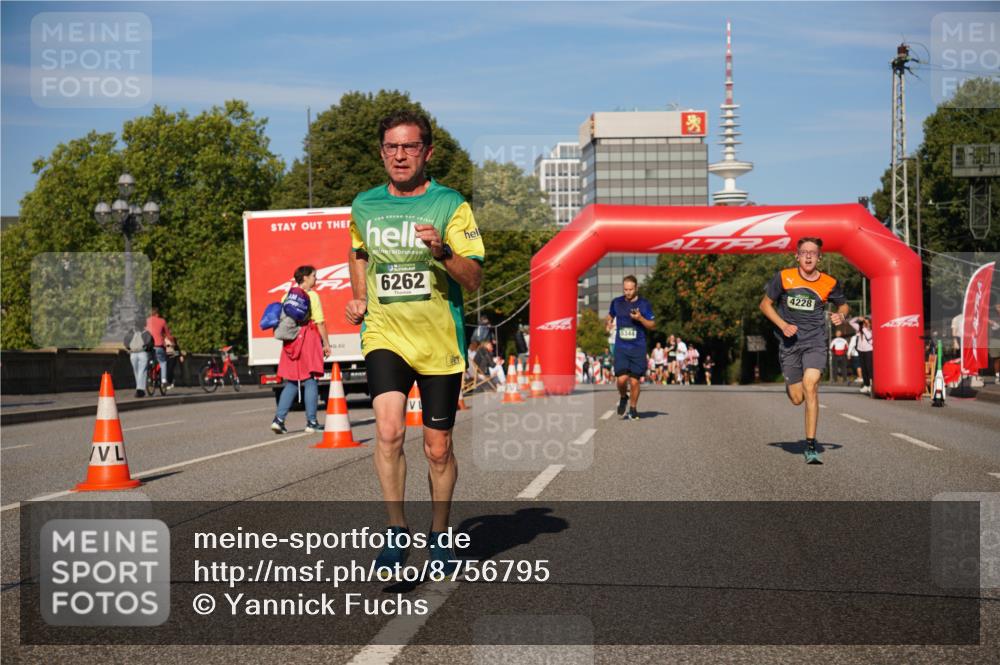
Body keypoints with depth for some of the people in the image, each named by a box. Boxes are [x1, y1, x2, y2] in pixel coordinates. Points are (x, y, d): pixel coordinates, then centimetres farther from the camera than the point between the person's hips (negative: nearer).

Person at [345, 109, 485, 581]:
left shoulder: (450, 205, -4)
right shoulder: (364, 206, 6)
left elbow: (473, 280, -8)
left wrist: (443, 251, -25)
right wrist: (359, 298, 14)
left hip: (440, 342, -1)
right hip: (384, 335, 1)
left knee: (438, 449, 6)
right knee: (388, 430, -21)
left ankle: (439, 536, 27)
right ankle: (396, 533, -11)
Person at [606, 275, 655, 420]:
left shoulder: (644, 304, 0)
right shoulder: (616, 302, 5)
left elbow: (651, 325, 4)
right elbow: (610, 317, 22)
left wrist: (640, 318, -14)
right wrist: (608, 323, -1)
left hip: (638, 348, -1)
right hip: (621, 347, 1)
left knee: (634, 381, 0)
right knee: (622, 379, -13)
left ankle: (633, 409, 20)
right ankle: (623, 398, 20)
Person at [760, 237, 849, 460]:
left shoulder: (829, 283, 0)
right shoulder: (783, 277, -3)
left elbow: (843, 305, 19)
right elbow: (765, 304, 6)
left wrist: (841, 315, -4)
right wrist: (783, 325, -8)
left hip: (815, 342, -1)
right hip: (790, 342, 1)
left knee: (810, 387, -21)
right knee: (797, 399, 2)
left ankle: (811, 445, -15)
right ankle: (789, 382, 43)